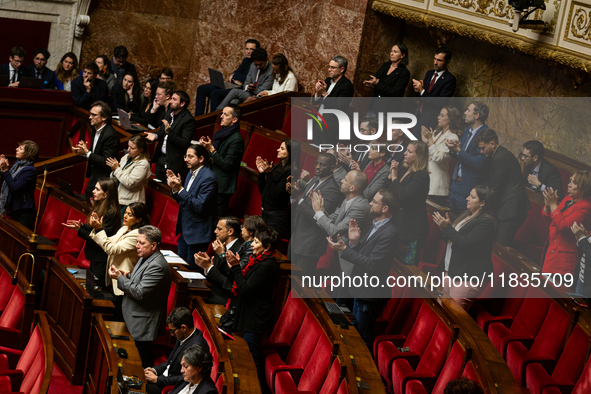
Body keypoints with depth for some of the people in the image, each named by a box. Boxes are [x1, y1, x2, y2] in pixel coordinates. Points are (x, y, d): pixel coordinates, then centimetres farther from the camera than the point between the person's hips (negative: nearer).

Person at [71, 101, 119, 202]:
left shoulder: (110, 135, -25)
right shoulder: (95, 129, 6)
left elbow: (106, 162, -25)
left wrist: (87, 153, -24)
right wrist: (83, 151, -3)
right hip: (93, 177, 10)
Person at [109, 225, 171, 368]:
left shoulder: (157, 266, -24)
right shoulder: (146, 258, 9)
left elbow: (140, 293, -27)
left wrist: (120, 278, -18)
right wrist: (127, 276, 2)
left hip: (144, 323, -10)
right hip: (135, 319, 10)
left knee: (144, 360, -1)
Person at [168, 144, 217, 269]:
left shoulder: (208, 178, -19)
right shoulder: (191, 173, 10)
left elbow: (199, 206, -25)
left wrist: (180, 189, -24)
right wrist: (175, 188, -4)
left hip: (198, 233, -9)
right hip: (185, 230, 9)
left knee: (191, 268, -1)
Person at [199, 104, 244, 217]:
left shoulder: (236, 139, -16)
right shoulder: (221, 133, 13)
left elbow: (227, 165, -19)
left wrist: (212, 150, -19)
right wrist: (206, 146, 5)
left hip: (222, 187, -9)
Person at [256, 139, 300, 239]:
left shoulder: (290, 172, -15)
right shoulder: (277, 167, 11)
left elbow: (275, 194, -20)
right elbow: (262, 190, 14)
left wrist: (269, 173, -19)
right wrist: (261, 173, 2)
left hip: (277, 216, -9)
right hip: (264, 212, 9)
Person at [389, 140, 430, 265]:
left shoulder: (421, 176, -15)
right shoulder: (403, 171, 13)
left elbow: (403, 196, -25)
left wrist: (394, 178, -12)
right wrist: (391, 174, 2)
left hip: (411, 227, -9)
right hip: (398, 223, 9)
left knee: (407, 263, -4)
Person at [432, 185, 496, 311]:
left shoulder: (486, 222, -14)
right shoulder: (466, 216, 17)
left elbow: (466, 245, -23)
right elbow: (451, 239, 24)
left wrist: (447, 227, -19)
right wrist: (444, 227, 2)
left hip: (468, 276, -10)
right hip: (451, 271, 10)